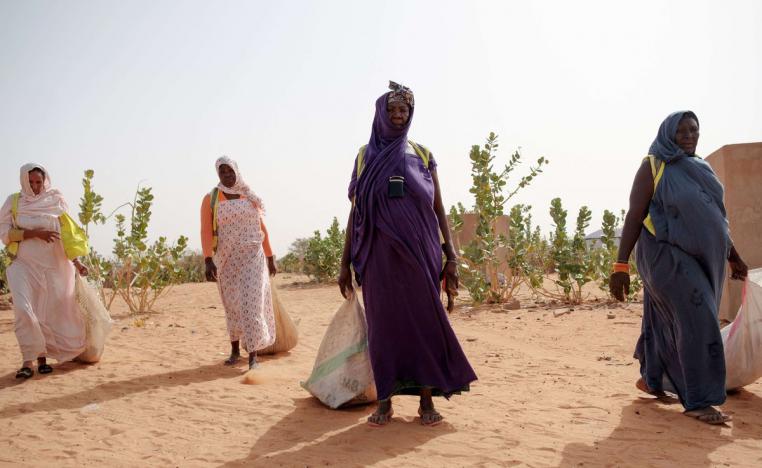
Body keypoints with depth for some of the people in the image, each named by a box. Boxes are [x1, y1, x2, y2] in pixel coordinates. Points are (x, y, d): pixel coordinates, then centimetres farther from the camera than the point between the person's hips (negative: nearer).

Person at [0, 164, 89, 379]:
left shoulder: (56, 201, 6)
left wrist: (77, 261, 1)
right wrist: (34, 233, -15)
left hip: (54, 265, 1)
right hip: (24, 265, -1)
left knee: (50, 312, 1)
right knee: (24, 310, -16)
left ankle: (42, 356, 15)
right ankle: (28, 360, -12)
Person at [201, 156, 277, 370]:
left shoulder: (249, 198, 7)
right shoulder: (211, 199, -1)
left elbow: (262, 229, 11)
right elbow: (206, 232, -9)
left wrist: (270, 258, 10)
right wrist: (208, 261, -21)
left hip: (252, 258, 0)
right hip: (226, 260, 0)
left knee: (251, 303, -10)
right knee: (232, 305, 12)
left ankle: (253, 355, -10)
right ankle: (235, 350, 28)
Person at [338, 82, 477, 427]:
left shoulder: (422, 155, 8)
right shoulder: (365, 156, 8)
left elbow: (439, 207, 7)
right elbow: (355, 211, 7)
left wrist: (451, 256, -2)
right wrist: (345, 262, 3)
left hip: (418, 252, 0)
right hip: (380, 253, 0)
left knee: (424, 321, 0)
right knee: (384, 324, 2)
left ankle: (427, 400, 10)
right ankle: (385, 401, 12)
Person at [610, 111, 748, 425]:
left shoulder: (700, 168, 14)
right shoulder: (653, 167, -7)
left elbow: (714, 217, 21)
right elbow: (634, 217, -12)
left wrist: (733, 256, 23)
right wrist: (621, 266, -18)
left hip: (701, 259, 7)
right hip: (669, 256, -7)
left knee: (668, 323, 14)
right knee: (697, 322, -13)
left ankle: (651, 379, 30)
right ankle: (698, 401, -7)